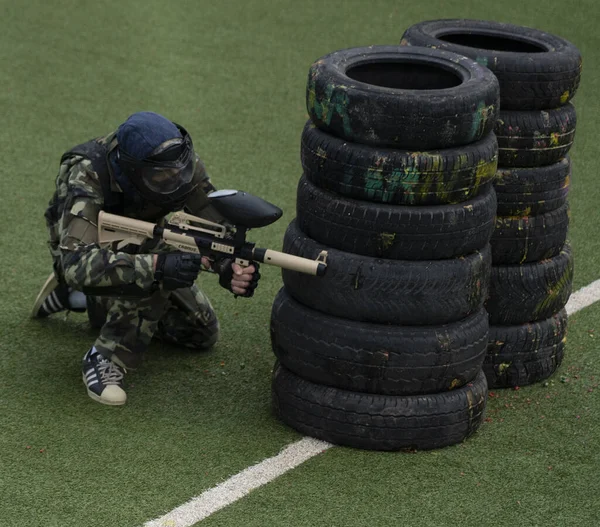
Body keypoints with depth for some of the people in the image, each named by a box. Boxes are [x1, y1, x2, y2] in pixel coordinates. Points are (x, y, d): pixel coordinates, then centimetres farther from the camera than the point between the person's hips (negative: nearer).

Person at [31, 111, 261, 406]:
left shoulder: (181, 163, -29)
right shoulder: (88, 177, -42)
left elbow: (215, 222, -24)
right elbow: (77, 263, -54)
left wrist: (233, 268, -47)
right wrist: (157, 265, -64)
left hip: (141, 245, 6)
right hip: (82, 248, -6)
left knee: (201, 333, 10)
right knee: (155, 276, -36)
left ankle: (91, 302, 21)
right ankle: (106, 359, -20)